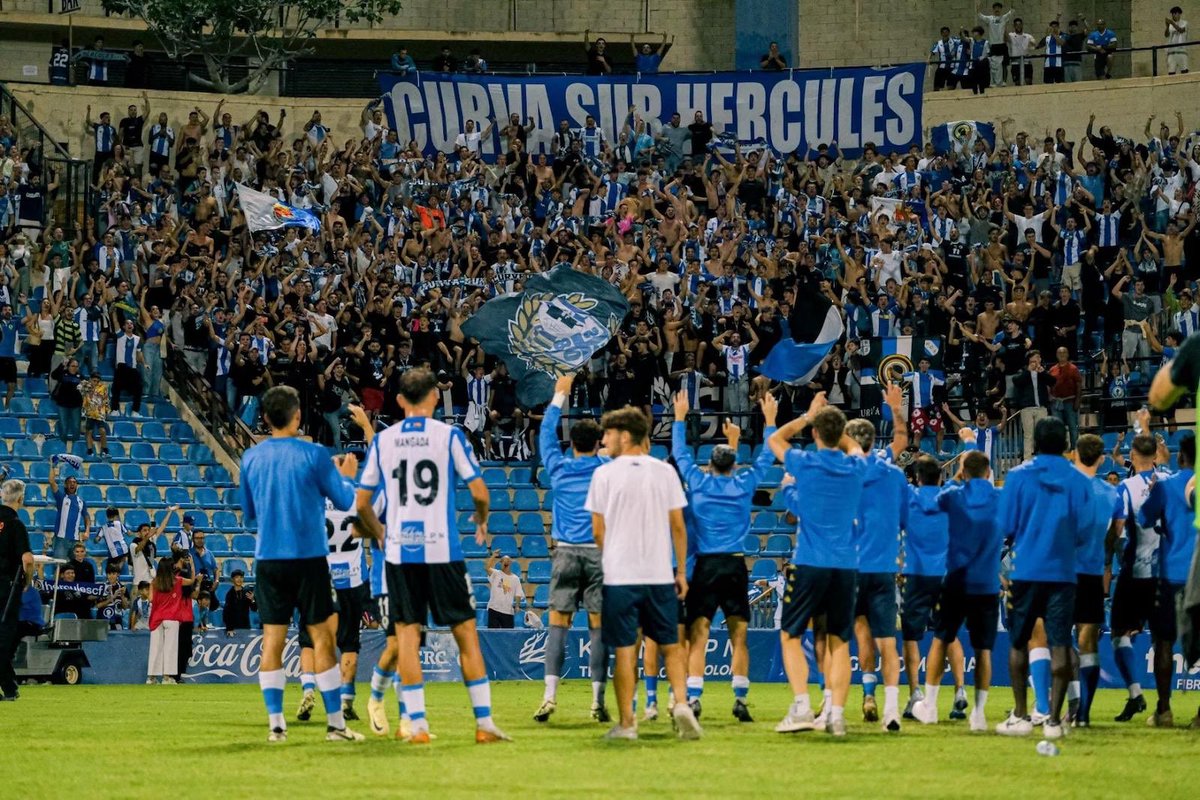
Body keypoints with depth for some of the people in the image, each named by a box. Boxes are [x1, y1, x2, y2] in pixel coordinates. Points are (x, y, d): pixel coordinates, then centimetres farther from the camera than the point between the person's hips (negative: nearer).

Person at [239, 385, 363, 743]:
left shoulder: (250, 458, 4)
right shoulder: (313, 455, -8)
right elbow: (344, 500, 1)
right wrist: (347, 476, 20)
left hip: (268, 560, 3)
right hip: (308, 557, -3)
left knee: (272, 639, 5)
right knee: (322, 638, 2)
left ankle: (275, 724, 1)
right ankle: (335, 724, 2)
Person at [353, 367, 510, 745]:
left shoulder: (382, 441, 5)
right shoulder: (450, 436, -2)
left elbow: (362, 503, 7)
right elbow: (479, 491, -4)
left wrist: (378, 533, 25)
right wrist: (482, 522, 17)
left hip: (399, 551, 2)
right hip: (442, 550, -2)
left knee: (407, 635, 5)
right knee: (466, 632, 4)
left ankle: (417, 724, 0)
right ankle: (484, 723, 3)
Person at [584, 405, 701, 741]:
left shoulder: (604, 474, -2)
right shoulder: (664, 472, 4)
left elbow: (597, 530, -1)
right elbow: (678, 526, 5)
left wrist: (598, 567, 12)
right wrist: (681, 571, 12)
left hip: (619, 575, -2)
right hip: (660, 574, 2)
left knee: (625, 651, 1)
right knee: (671, 646, 10)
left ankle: (626, 722, 1)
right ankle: (681, 702, -9)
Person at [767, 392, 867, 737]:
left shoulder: (805, 463, -7)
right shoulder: (855, 467, 2)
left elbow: (774, 440, 15)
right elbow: (853, 446, 30)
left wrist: (807, 416, 22)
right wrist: (829, 418, 29)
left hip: (809, 564, -3)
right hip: (846, 566, 3)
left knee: (790, 636, 7)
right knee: (839, 642, 8)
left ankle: (801, 707, -7)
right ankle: (837, 713, 1)